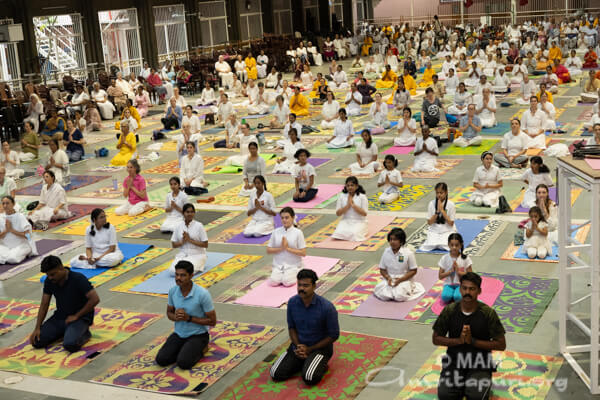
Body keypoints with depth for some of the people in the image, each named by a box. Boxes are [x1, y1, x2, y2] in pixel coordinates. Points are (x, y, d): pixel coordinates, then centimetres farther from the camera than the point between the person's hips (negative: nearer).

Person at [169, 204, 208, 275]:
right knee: (172, 271, -23)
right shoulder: (178, 227, 3)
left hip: (197, 254, -3)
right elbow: (174, 245, 7)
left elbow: (205, 245, -9)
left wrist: (190, 240, -17)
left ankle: (198, 267, 4)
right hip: (182, 254, 3)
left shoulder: (199, 226, -7)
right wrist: (182, 241, -14)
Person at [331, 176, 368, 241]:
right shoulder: (341, 196, 3)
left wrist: (353, 204, -16)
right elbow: (338, 213, -1)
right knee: (339, 233, -27)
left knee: (354, 234, -32)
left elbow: (364, 213, -10)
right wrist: (348, 205, -15)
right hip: (346, 221, 2)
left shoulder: (362, 197, -4)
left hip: (359, 221, -2)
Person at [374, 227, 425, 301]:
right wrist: (388, 278, -15)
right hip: (389, 279, 2)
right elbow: (382, 269, 6)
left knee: (399, 296, -30)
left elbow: (413, 271, -7)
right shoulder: (386, 252, 0)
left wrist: (400, 280, -17)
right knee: (382, 295, -25)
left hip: (404, 279, -2)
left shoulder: (408, 253, -11)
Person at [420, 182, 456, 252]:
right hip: (434, 231, 2)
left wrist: (442, 210, -17)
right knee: (430, 246, -22)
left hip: (447, 231, -1)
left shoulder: (450, 204, -8)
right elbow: (429, 222, -4)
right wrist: (437, 212, -17)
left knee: (444, 246, -27)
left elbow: (451, 223, -10)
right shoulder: (432, 203, -4)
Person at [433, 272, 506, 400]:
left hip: (479, 362, -1)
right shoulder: (449, 311, -5)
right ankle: (462, 383, 15)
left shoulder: (488, 313, -10)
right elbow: (436, 339, 2)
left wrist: (472, 341, -17)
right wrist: (459, 340, -16)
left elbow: (501, 345, -7)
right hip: (455, 359, 2)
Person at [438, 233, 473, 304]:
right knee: (445, 297, -30)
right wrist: (451, 271, -15)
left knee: (458, 297, -32)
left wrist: (459, 272, -16)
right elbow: (440, 276, -2)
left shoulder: (465, 258, -5)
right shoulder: (444, 258, -3)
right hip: (448, 284, 1)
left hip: (461, 284, -1)